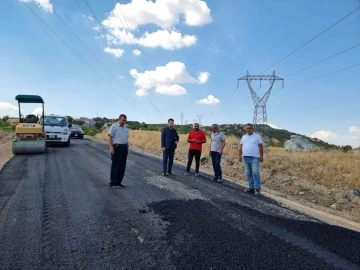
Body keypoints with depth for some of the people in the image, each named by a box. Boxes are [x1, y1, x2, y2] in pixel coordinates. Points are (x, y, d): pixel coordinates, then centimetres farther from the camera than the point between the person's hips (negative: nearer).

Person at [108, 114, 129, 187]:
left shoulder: (125, 128, 18)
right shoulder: (114, 126, -4)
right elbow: (109, 137, -12)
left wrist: (127, 148, 18)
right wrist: (111, 147, -21)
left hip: (124, 148, 7)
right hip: (117, 147, -7)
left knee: (122, 166, 8)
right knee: (115, 165, -5)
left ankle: (118, 182, 16)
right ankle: (113, 182, 2)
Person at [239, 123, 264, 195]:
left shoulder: (257, 136, 3)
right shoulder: (243, 137, 15)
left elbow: (260, 147, 0)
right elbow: (240, 147, 14)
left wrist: (261, 156, -6)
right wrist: (240, 155, 7)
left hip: (254, 157, -4)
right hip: (245, 157, 5)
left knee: (255, 173, -8)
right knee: (248, 173, 7)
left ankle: (257, 188, -4)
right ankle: (251, 187, 14)